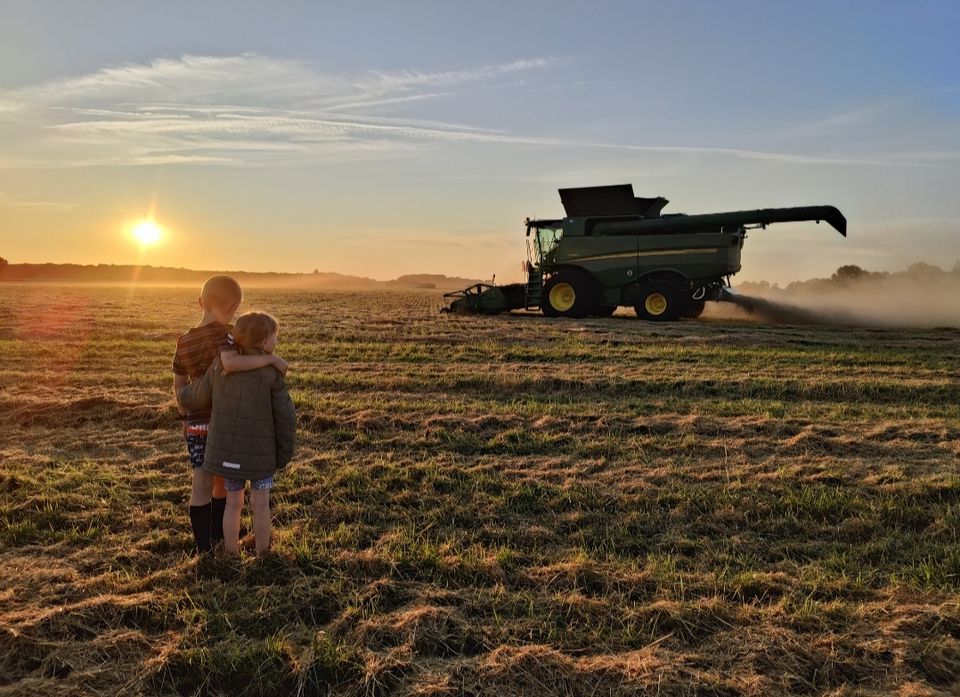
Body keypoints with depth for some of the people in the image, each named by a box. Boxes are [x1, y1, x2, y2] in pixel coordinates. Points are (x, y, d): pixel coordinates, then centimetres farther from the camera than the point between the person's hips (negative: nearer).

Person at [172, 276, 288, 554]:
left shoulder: (184, 342, -1)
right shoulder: (224, 334, -18)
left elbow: (179, 386, 7)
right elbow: (231, 363, -39)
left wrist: (186, 417, 18)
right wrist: (271, 358, -32)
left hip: (196, 423, 4)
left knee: (202, 483, 9)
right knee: (223, 482, 11)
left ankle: (204, 546, 16)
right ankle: (219, 535, 24)